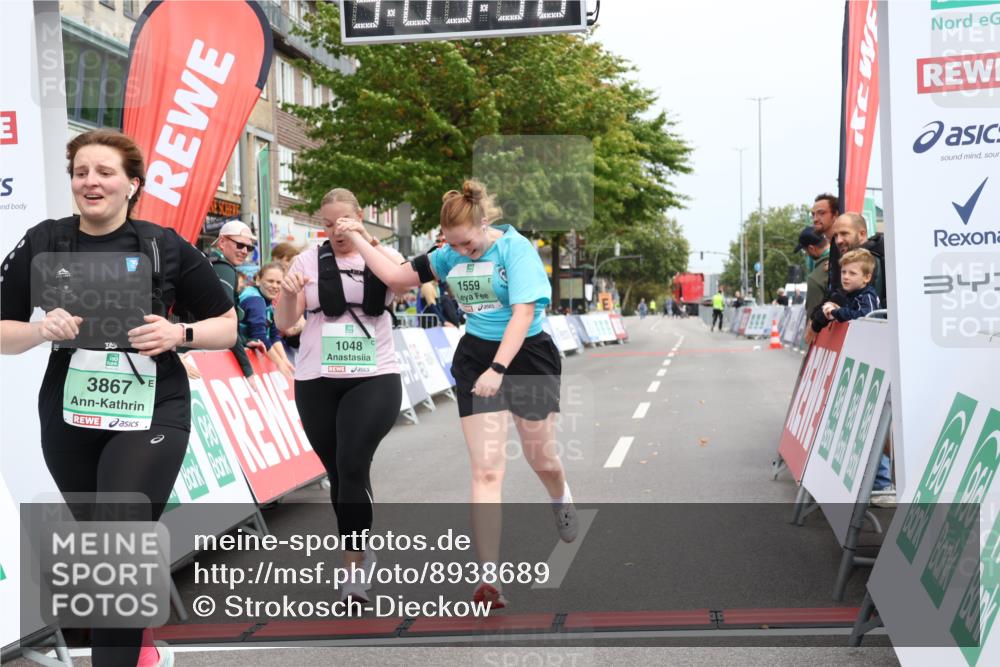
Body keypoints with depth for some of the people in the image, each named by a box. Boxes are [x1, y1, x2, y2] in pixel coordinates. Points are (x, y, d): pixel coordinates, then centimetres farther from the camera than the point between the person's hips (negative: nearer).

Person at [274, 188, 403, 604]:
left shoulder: (383, 257, 3)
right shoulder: (308, 261, 4)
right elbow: (284, 323, 1)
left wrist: (367, 242, -27)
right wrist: (288, 293, -19)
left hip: (373, 379, -2)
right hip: (316, 383, 2)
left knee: (353, 467, -16)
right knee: (338, 473, 10)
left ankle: (353, 571, -5)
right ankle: (360, 551, 30)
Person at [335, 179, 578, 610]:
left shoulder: (516, 248, -14)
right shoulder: (450, 256, 3)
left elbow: (524, 313, -22)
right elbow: (397, 276, 10)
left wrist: (498, 369, -30)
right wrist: (357, 239, 5)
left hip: (527, 357, -3)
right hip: (475, 359, 3)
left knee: (541, 458, 13)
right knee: (486, 469, -6)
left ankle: (561, 498, 52)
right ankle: (488, 578, -6)